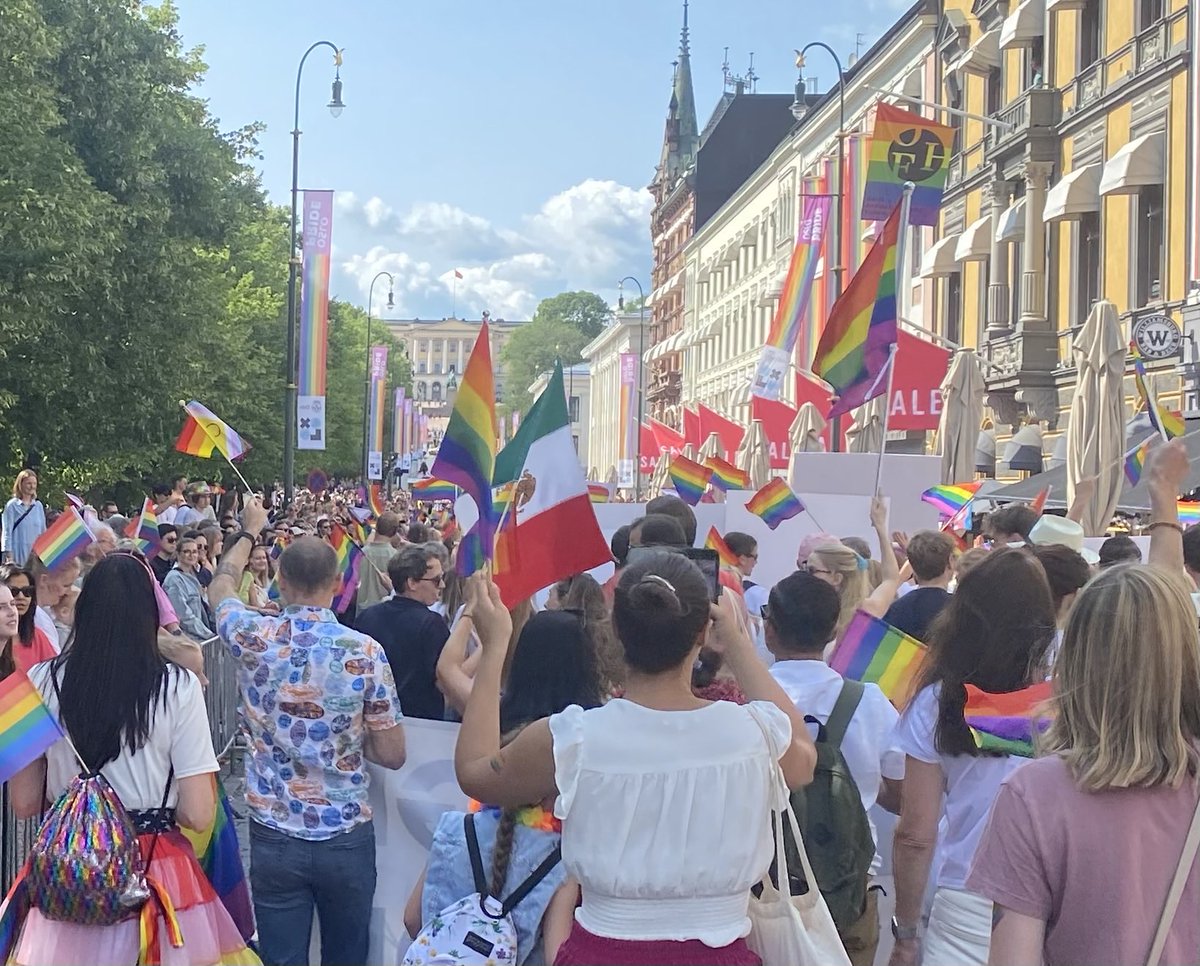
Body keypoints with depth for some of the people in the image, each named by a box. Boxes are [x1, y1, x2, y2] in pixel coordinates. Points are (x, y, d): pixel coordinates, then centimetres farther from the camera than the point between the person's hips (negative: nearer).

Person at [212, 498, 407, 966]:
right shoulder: (365, 652, -12)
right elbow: (392, 754, -6)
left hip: (273, 838, 1)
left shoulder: (253, 638, -7)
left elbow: (222, 585, 18)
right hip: (347, 836, -1)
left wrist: (249, 530, 32)